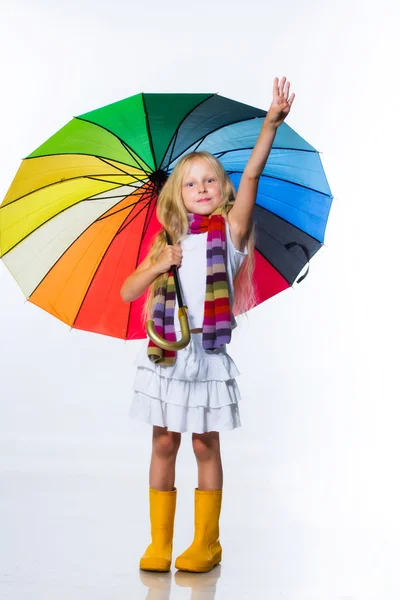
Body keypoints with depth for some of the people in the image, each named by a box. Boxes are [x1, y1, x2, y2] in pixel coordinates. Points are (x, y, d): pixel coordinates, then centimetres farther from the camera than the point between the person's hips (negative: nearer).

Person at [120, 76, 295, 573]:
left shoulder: (229, 230, 1)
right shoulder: (167, 242, 9)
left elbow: (251, 176, -13)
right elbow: (127, 293, 8)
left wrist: (270, 125, -25)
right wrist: (159, 265, -8)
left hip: (208, 352, -3)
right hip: (165, 351, 3)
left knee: (205, 444, 5)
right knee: (164, 443, 7)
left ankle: (206, 543, 18)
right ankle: (159, 543, 17)